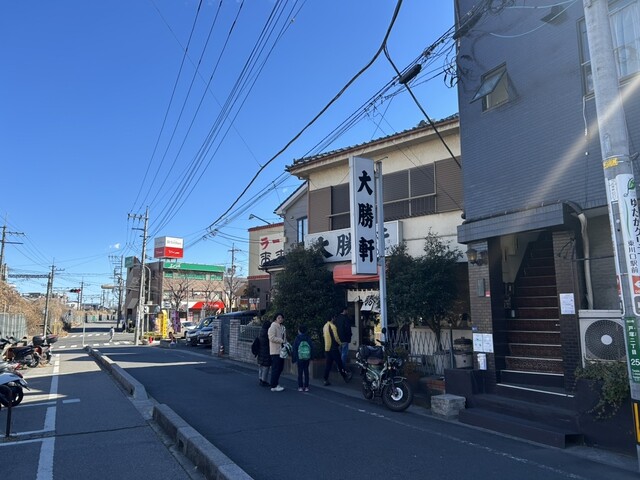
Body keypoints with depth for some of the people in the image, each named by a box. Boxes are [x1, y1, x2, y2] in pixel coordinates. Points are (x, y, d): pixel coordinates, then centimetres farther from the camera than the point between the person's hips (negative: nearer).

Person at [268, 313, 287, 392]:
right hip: (275, 351, -9)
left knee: (280, 368, 13)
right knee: (275, 368, -6)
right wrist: (282, 340, -18)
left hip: (281, 350, 9)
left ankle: (275, 383, 24)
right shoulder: (273, 327, -10)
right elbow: (272, 338, -20)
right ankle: (273, 386, 0)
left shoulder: (283, 327, 18)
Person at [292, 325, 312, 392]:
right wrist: (310, 358, 12)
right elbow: (311, 348, 3)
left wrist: (294, 359, 2)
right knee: (306, 372, 9)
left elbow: (294, 350, -5)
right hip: (307, 359, 2)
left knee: (300, 373, 5)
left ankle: (300, 387, 5)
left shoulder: (297, 339, -6)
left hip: (299, 359, -2)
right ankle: (306, 387, 9)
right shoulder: (308, 338, 0)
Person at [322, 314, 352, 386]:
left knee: (328, 364, 9)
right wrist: (340, 343, 3)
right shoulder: (332, 326, -15)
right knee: (339, 363, 5)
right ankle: (346, 377, 17)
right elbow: (336, 337, -16)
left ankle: (326, 380, 6)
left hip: (327, 348, 7)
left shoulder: (324, 326, 9)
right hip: (333, 348, -7)